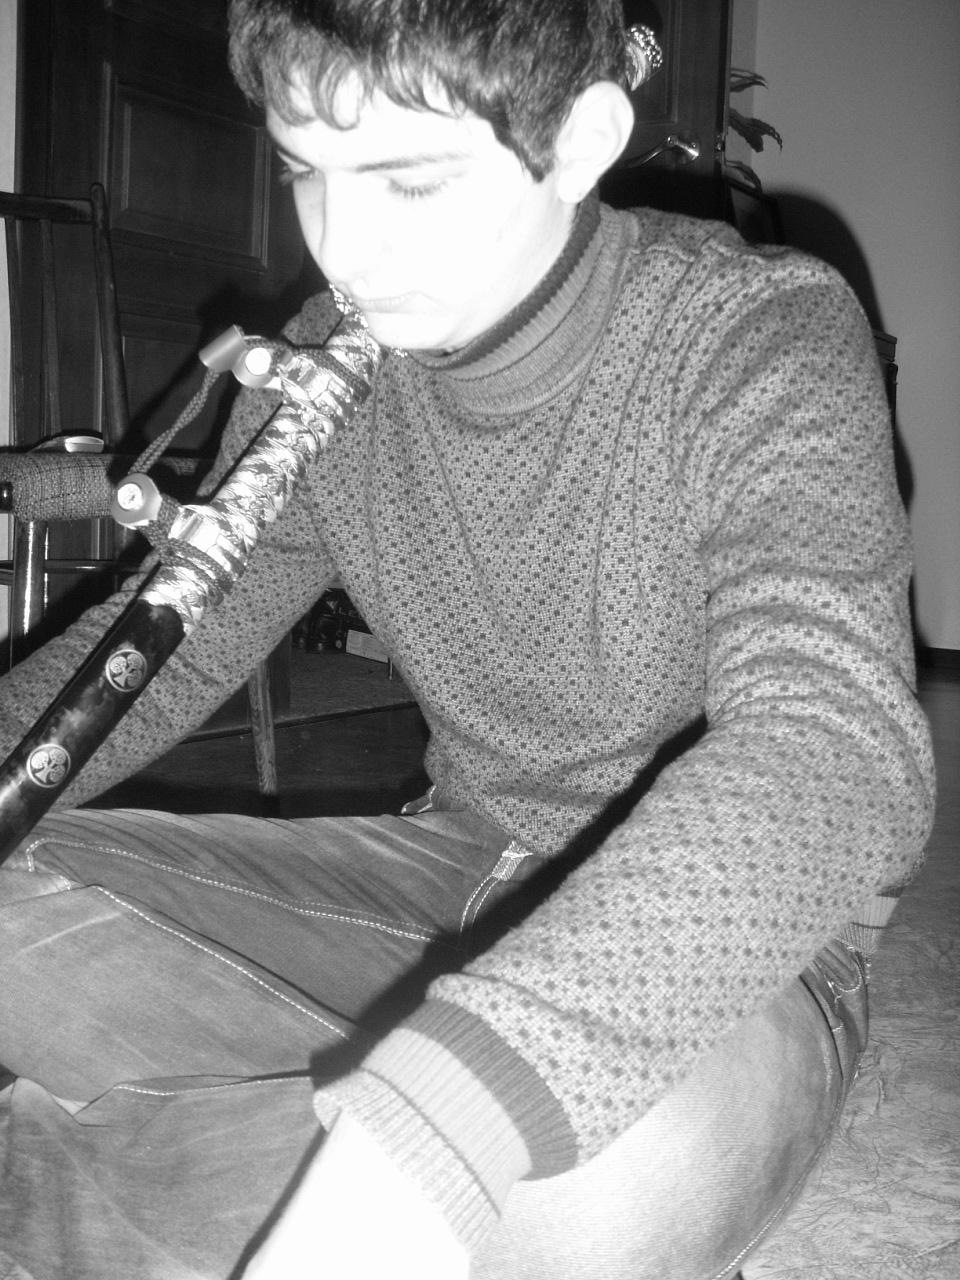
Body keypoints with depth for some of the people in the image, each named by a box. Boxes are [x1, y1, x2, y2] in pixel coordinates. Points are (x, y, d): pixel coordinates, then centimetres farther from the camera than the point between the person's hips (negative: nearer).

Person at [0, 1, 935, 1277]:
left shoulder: (765, 342, -19)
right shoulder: (329, 364, -2)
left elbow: (836, 757, -35)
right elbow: (167, 646, 6)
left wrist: (424, 1128, -48)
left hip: (724, 935, -4)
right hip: (455, 872, 5)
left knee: (590, 1177, -39)